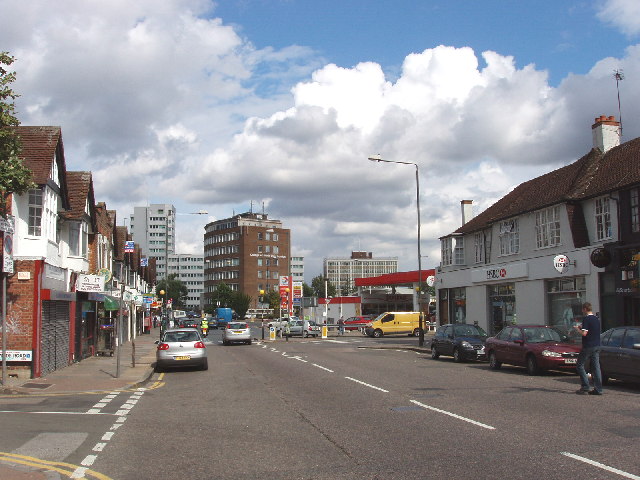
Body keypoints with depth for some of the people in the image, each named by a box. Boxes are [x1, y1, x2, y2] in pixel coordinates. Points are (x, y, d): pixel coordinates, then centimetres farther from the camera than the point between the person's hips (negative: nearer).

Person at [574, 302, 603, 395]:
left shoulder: (586, 319, -13)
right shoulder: (597, 319, 12)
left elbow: (584, 333, -20)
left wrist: (577, 329, 0)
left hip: (588, 346, -8)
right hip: (597, 346, 8)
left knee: (580, 365, 2)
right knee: (596, 367, 7)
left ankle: (585, 387, -3)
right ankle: (598, 389, 4)